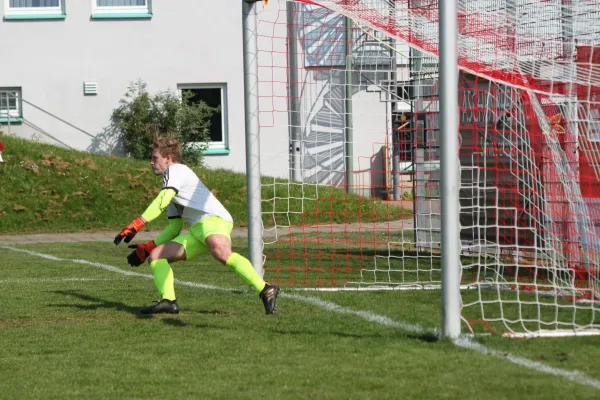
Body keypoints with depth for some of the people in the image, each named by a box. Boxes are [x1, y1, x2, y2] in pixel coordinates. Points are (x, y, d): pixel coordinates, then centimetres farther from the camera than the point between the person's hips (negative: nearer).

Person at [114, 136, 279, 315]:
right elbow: (174, 227, 33)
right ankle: (168, 300, -17)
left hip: (214, 219, -10)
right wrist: (147, 248, 27)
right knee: (155, 256, 4)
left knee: (220, 252, -40)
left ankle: (265, 290, -45)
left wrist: (135, 226, -16)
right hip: (197, 230, 10)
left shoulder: (175, 170, 5)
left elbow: (161, 203, -12)